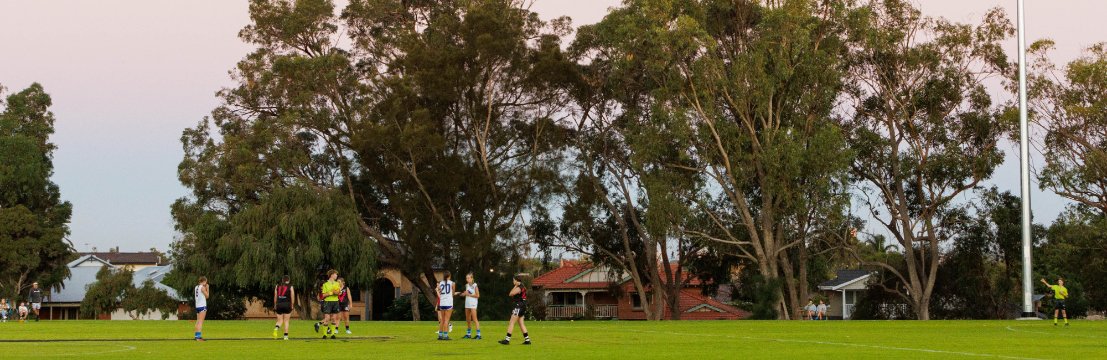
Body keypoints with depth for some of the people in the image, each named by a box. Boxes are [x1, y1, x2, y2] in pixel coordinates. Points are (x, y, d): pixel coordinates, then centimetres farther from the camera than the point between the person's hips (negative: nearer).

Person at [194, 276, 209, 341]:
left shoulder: (196, 287, 12)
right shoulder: (202, 287, -11)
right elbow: (207, 296, -5)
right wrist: (207, 288, 3)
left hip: (197, 306, 8)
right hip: (202, 306, -8)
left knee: (198, 321, 12)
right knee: (201, 322, -9)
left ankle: (197, 336, 13)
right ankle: (199, 337, -13)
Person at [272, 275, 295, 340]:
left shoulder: (277, 286, 9)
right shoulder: (290, 287, 1)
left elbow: (275, 297, 9)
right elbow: (292, 297, -2)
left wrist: (275, 306, 14)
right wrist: (292, 306, 5)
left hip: (279, 305, 2)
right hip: (287, 305, -2)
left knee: (280, 321, 9)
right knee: (286, 321, 7)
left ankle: (276, 328, -23)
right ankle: (286, 336, 6)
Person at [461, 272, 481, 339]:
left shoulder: (474, 285, -9)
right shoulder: (467, 285, 12)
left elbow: (477, 295, -12)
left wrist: (469, 294, -14)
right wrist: (464, 293, 0)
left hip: (473, 304, -7)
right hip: (467, 303, 7)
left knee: (474, 319, -11)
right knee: (468, 319, 11)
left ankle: (478, 334, -13)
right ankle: (468, 334, 19)